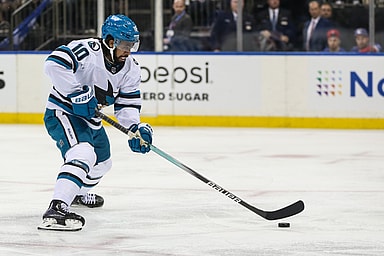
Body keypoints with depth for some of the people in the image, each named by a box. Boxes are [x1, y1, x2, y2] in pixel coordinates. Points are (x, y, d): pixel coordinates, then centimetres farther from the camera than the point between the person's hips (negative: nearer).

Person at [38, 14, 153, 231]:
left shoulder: (131, 68, -2)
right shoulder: (87, 50, -27)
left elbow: (128, 102, -1)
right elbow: (55, 63, -40)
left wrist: (136, 128, -20)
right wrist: (76, 94, -38)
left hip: (90, 118, 9)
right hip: (62, 113, -9)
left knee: (102, 162, 28)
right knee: (83, 154, -33)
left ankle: (79, 193, 60)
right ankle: (56, 209, -44)